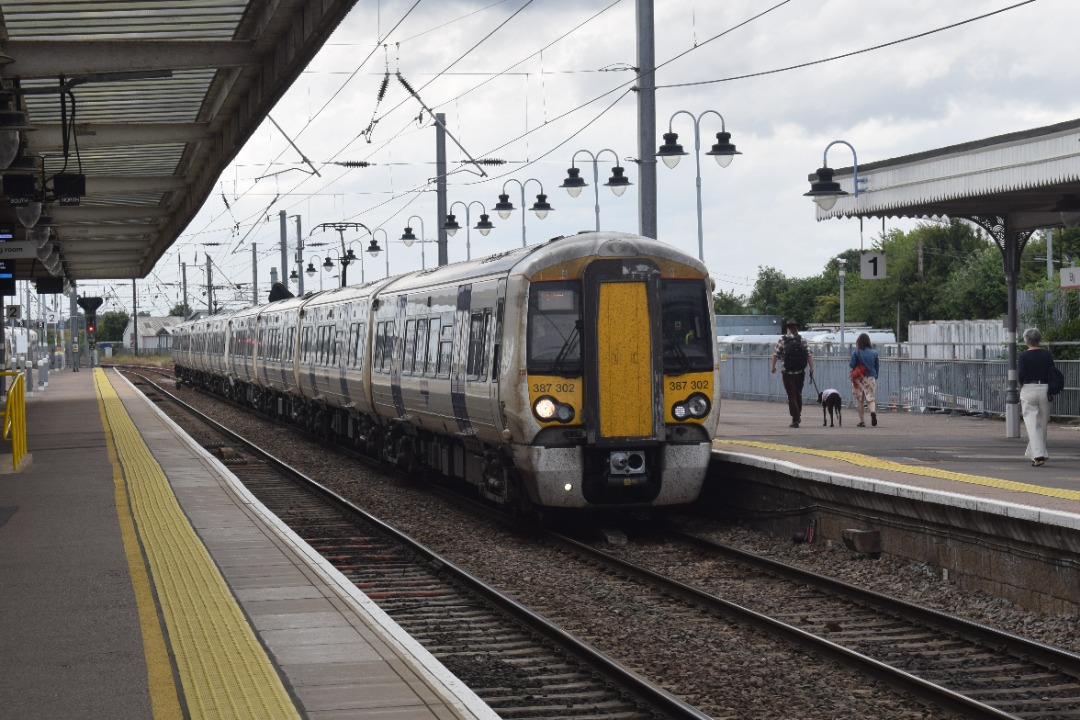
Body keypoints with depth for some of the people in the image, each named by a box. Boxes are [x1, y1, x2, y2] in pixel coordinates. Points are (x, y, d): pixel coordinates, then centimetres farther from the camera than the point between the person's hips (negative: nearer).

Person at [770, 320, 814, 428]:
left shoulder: (783, 339, -5)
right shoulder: (802, 340, 2)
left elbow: (776, 354, -4)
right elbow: (810, 355, -4)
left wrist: (773, 366, 11)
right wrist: (812, 370, -1)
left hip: (787, 372, -3)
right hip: (801, 372, 3)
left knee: (791, 396, 0)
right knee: (798, 394, 21)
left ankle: (795, 420, -5)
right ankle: (798, 415, 30)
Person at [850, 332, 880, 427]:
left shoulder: (856, 352, -7)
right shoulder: (874, 352, 2)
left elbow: (852, 365, -9)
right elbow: (877, 366, 9)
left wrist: (848, 364, 14)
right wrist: (875, 376, 22)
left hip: (859, 379, -2)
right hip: (871, 378, 2)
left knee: (859, 401, 8)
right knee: (871, 399, 2)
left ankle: (862, 421, 9)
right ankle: (873, 412, -28)